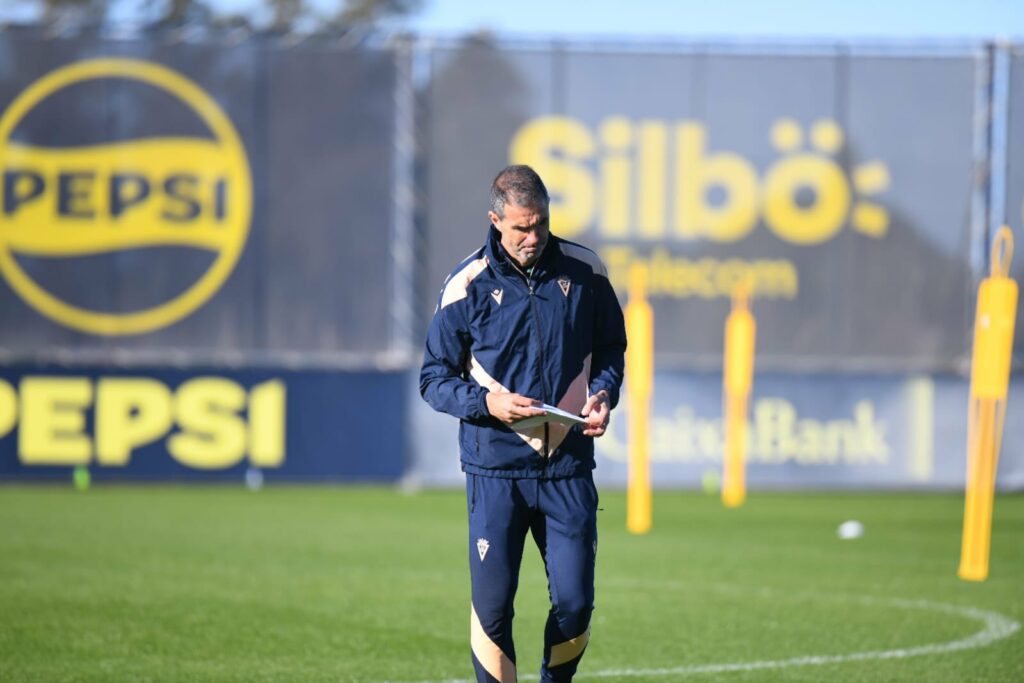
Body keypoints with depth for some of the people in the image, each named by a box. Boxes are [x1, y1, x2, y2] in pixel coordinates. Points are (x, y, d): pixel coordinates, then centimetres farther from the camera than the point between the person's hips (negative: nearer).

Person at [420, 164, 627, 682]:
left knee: (575, 602, 0)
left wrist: (604, 392, -2)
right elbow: (434, 378, 2)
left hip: (568, 468, 2)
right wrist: (485, 403, -15)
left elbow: (610, 346, 18)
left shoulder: (584, 271, 3)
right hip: (495, 469, -2)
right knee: (492, 606, -4)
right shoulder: (468, 283, -3)